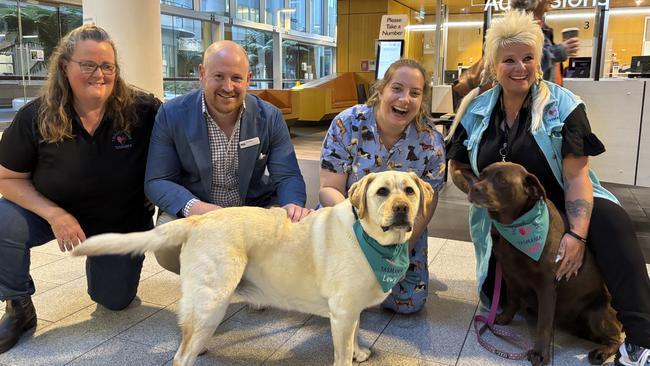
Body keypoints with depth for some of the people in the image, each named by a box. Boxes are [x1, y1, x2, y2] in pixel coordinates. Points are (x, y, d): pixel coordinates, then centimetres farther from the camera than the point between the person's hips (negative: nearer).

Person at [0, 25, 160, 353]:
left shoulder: (141, 110, -23)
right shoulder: (35, 117, -18)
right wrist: (54, 214, -26)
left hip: (124, 222, 0)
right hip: (56, 213, 0)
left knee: (115, 301, 7)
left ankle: (100, 259, 42)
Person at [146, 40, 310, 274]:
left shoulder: (270, 118, -4)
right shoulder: (171, 115, -8)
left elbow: (288, 176, -5)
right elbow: (156, 181, -9)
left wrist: (294, 205, -31)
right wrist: (192, 206, -31)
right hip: (192, 212, -1)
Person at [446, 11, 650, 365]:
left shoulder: (563, 105, -9)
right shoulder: (475, 110, -1)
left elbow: (576, 175, -15)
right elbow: (458, 170, 5)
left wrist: (577, 233, -29)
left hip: (557, 205, -2)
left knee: (612, 221, -33)